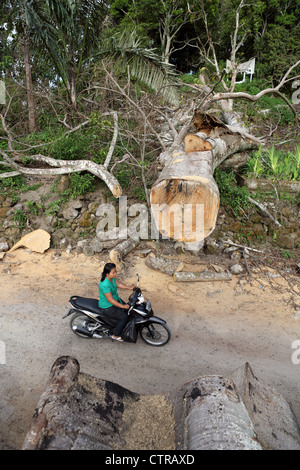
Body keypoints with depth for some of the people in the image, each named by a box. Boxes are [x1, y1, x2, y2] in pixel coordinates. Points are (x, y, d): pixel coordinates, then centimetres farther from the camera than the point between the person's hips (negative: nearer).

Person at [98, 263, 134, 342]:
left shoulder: (112, 277, -9)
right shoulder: (105, 285, -35)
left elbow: (118, 284, 10)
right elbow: (110, 300, -30)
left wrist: (129, 288, 2)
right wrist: (123, 306, -25)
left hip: (115, 299, 9)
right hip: (107, 306, -9)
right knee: (124, 317, -12)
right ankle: (116, 335, 8)